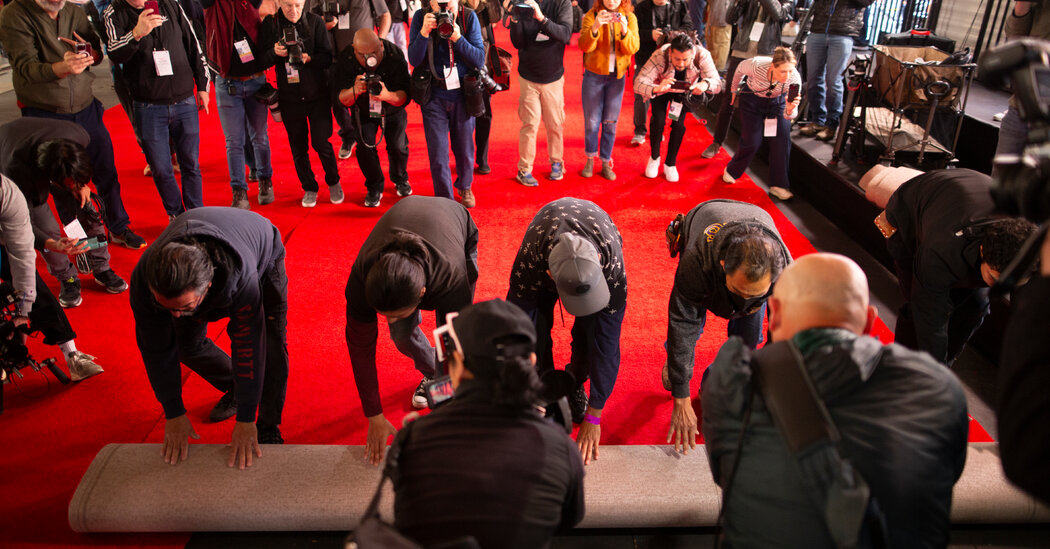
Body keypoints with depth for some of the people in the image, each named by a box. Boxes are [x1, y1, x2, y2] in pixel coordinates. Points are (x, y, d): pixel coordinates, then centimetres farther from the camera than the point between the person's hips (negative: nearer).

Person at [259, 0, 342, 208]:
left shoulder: (315, 22, -4)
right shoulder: (269, 24, 0)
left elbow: (328, 57, -6)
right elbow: (262, 60, 2)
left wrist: (309, 58, -25)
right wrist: (274, 52, -18)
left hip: (317, 95, -2)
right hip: (289, 97, 2)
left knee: (321, 142, -4)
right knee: (298, 146, 7)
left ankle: (333, 183, 21)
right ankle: (309, 189, 25)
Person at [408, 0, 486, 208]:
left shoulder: (469, 18, -6)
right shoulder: (420, 18, -6)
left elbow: (480, 60, -11)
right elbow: (414, 60, -11)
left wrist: (457, 38, -24)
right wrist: (424, 32, -25)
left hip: (463, 94, 1)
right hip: (434, 96, -1)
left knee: (464, 150, 15)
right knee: (438, 155, -3)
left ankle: (464, 187, 44)